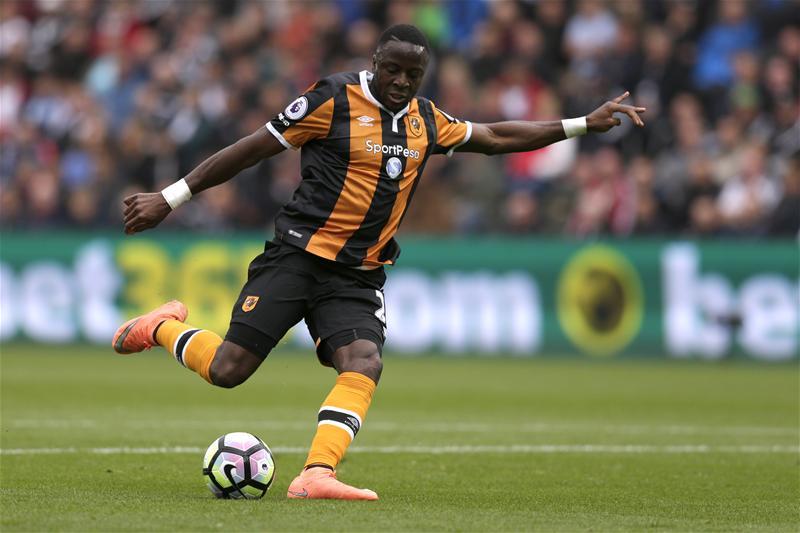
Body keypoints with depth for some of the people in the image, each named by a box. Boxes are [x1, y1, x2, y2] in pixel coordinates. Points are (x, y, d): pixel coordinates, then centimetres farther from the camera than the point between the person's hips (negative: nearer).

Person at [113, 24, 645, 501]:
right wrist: (170, 199, -6)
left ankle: (316, 474, -29)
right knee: (228, 369, -12)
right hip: (299, 252, -5)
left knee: (364, 365, -22)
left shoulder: (426, 120, 12)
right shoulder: (335, 99, -8)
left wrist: (584, 124, 22)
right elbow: (252, 149, -5)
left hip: (359, 277, 5)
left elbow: (495, 137, 26)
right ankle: (166, 328, 18)